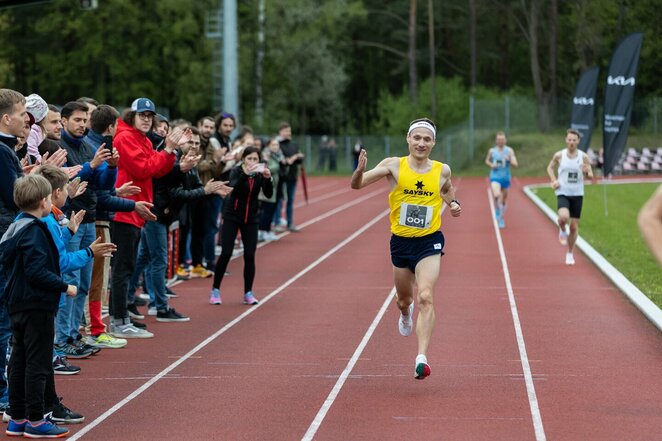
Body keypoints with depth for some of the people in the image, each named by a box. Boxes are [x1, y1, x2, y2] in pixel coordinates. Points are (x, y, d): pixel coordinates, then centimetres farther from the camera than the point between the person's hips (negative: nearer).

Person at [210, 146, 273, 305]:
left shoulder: (260, 174, -3)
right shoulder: (236, 171, -11)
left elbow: (268, 194, -15)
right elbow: (233, 187, -31)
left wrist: (268, 178, -33)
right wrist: (245, 174, -45)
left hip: (250, 219, 3)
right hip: (232, 216, -3)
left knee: (250, 255, -3)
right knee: (226, 253, -7)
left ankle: (248, 293, 6)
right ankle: (215, 290, 4)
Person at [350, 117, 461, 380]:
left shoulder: (442, 170, -2)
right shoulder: (394, 166, -7)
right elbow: (356, 185, -10)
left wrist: (453, 203, 1)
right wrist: (360, 170, -32)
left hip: (429, 242, -1)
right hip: (400, 242, 1)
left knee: (425, 297, -21)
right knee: (404, 299, 20)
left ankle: (422, 358, -26)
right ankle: (405, 313, 59)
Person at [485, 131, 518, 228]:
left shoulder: (509, 150, -2)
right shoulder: (492, 151, 0)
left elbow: (515, 164, -6)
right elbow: (487, 161, 17)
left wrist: (509, 160, -25)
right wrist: (491, 165, -5)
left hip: (506, 178, 2)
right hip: (495, 177, -1)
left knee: (503, 200, 12)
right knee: (496, 195, -27)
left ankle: (501, 218, 31)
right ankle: (497, 211, 0)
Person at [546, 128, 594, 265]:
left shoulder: (583, 157, -2)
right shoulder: (559, 155, -4)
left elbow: (591, 176, 4)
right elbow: (550, 168, 13)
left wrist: (586, 172, -20)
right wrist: (553, 181, -4)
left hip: (577, 195, 2)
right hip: (563, 193, -2)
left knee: (574, 226, 5)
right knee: (564, 217, -30)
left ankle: (570, 254, 24)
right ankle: (562, 230, 6)